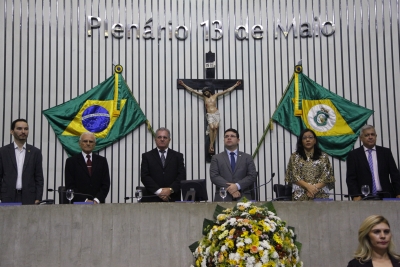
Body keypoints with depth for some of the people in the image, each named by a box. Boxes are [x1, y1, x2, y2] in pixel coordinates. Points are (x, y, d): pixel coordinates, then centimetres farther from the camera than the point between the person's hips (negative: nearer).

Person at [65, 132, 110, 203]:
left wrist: (97, 200, -10)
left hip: (98, 203, 2)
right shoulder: (71, 161, 4)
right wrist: (85, 200, -12)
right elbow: (70, 186, -2)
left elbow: (106, 184, 5)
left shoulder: (102, 161, 9)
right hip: (79, 204, -1)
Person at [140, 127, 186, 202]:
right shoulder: (147, 156, 11)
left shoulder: (178, 156, 14)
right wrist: (158, 191, -13)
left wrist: (170, 189, -12)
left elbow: (182, 176, 4)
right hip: (152, 199, -1)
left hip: (173, 198, 1)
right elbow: (144, 176, 0)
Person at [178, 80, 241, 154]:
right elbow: (192, 90, 10)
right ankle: (211, 145, -19)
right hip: (209, 115, -1)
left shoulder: (215, 95, 10)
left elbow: (227, 90, 13)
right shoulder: (203, 96, 11)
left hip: (216, 114, 1)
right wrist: (184, 85, 8)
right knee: (212, 127, -22)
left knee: (216, 127, -16)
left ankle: (212, 145, -13)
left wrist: (235, 85, 12)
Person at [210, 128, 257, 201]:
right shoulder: (216, 158, 12)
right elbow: (214, 176, 0)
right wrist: (229, 188, -13)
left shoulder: (247, 158, 14)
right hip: (222, 197, -1)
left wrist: (237, 186, -12)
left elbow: (252, 176, 4)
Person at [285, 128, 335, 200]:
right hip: (301, 196, -1)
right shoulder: (295, 156, 10)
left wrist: (315, 188, -12)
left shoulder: (323, 156, 12)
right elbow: (294, 176, 1)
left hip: (320, 195, 1)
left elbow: (326, 176, 4)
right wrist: (308, 186, -12)